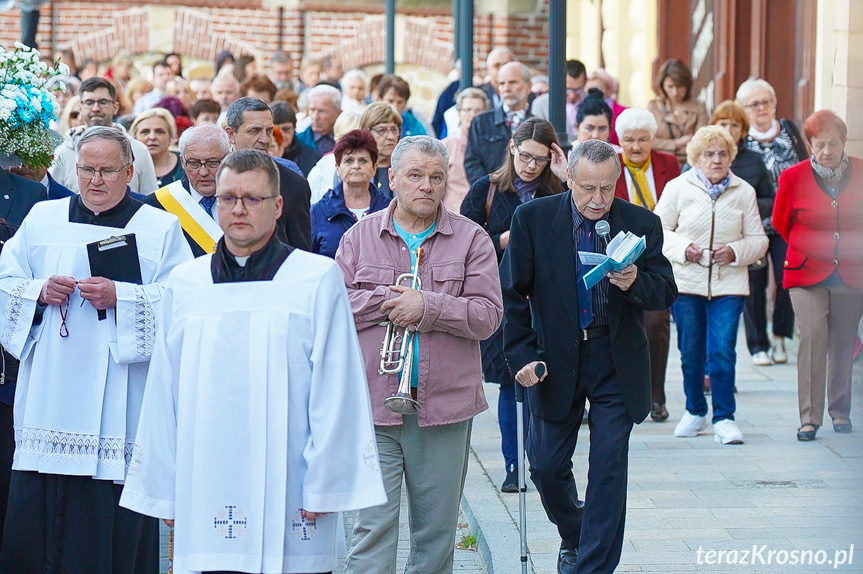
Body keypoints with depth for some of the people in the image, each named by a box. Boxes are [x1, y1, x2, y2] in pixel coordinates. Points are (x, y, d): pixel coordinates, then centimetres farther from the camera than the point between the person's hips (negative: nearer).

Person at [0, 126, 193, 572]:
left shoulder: (160, 228, 5)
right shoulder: (43, 219, 14)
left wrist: (120, 297, -16)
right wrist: (40, 292, -7)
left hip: (117, 407, -3)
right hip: (49, 398, 3)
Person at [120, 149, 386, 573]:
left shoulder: (318, 279, 2)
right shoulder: (184, 284, 13)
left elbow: (336, 393, 0)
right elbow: (162, 395, 14)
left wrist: (323, 486, -4)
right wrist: (163, 490, 11)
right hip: (205, 493, 3)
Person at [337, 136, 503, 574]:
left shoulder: (470, 239, 5)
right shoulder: (360, 236, 8)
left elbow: (487, 315, -5)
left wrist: (427, 306, -14)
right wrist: (387, 300, -11)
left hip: (444, 406, 1)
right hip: (374, 404, -1)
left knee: (437, 529, 8)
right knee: (373, 524, -6)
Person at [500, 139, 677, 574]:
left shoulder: (641, 224, -3)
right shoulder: (533, 219, -4)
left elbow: (667, 292, -3)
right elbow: (513, 294, -2)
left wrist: (636, 283, -25)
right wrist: (522, 355, -9)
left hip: (617, 364, 0)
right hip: (555, 360, 0)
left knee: (609, 469, -3)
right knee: (547, 466, 6)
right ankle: (573, 536, 35)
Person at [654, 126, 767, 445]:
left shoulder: (744, 192, 4)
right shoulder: (678, 188, 2)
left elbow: (758, 239, 8)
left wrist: (736, 251, -11)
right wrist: (682, 248, -12)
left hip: (729, 284, 0)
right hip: (686, 282, 0)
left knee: (722, 352, -10)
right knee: (690, 353, 9)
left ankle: (724, 418, -1)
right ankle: (695, 412, 26)